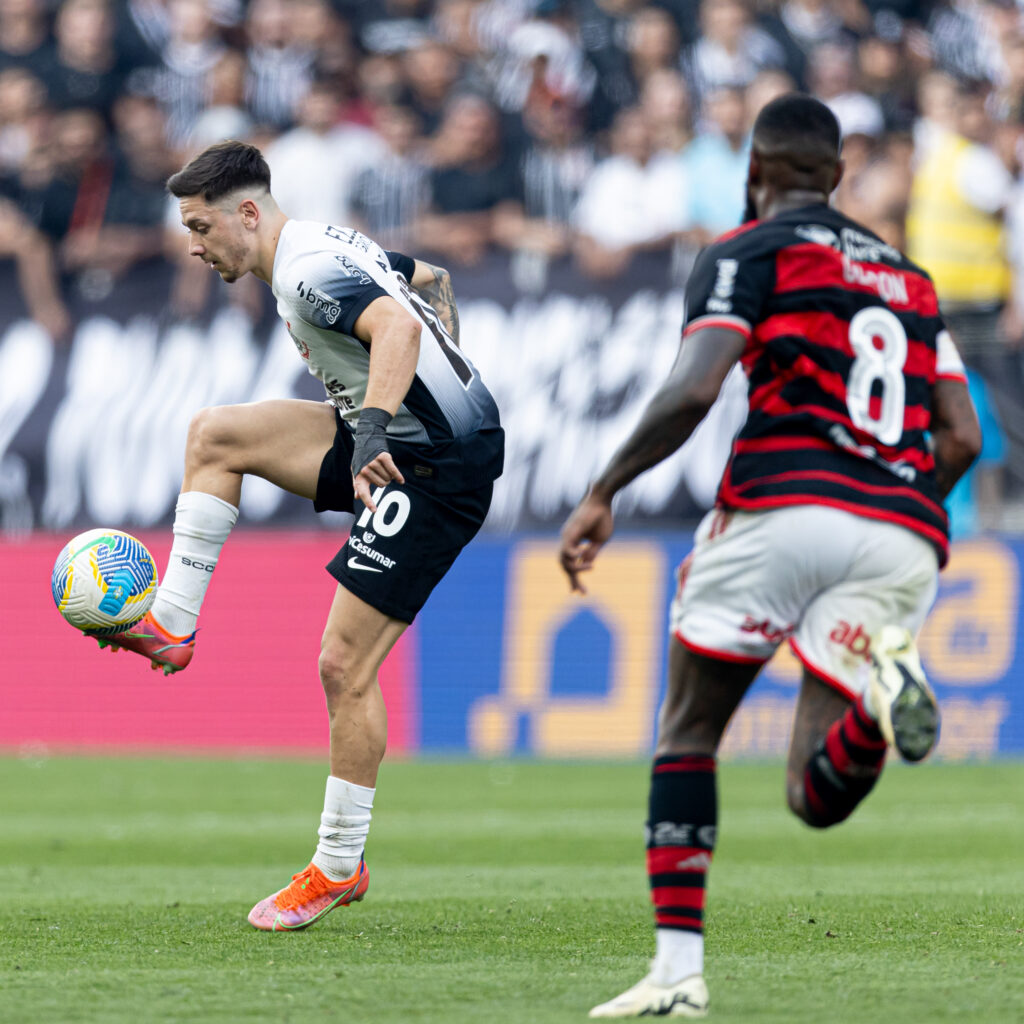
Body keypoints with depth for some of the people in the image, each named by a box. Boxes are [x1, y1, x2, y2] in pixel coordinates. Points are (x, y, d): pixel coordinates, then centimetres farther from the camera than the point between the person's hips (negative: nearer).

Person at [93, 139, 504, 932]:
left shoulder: (308, 274, -18)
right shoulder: (328, 248, 13)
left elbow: (398, 327, -37)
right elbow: (429, 279, 29)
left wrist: (372, 426, -49)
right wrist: (447, 380, 36)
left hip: (438, 468, -10)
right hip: (400, 445, 10)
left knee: (345, 665, -8)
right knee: (214, 435, 7)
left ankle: (339, 868, 2)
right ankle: (173, 623, 9)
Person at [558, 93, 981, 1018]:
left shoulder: (750, 253, 9)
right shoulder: (907, 276, 27)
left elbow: (694, 390, -8)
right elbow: (961, 438, 19)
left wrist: (603, 494, -1)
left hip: (786, 504, -4)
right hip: (903, 536, 4)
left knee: (687, 738, 14)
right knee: (817, 797, 3)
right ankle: (880, 689, -30)